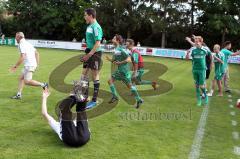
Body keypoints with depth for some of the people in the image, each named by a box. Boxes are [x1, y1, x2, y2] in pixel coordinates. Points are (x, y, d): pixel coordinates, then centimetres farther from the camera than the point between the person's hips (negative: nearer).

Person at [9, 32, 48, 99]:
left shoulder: (22, 44, -12)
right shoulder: (27, 43, 17)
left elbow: (22, 57, -22)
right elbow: (36, 53, 20)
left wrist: (15, 66, -15)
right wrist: (37, 63, 21)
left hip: (29, 65, -10)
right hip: (28, 65, 10)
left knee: (27, 81, -8)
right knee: (21, 78, 12)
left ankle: (43, 85, -6)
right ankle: (19, 95, 13)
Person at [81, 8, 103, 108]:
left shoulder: (96, 27, -16)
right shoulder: (89, 26, 12)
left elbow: (97, 44, -21)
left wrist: (89, 55, -21)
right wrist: (87, 54, 17)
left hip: (95, 54, -9)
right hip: (89, 53, 9)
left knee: (95, 76, -1)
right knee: (84, 74, 13)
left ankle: (94, 101, 8)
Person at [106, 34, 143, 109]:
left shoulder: (121, 49, -16)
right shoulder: (116, 49, 10)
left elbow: (129, 59, -20)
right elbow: (114, 60, 17)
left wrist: (120, 63, -20)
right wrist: (109, 59, -1)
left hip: (124, 70, -9)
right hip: (119, 70, 9)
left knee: (129, 85, -2)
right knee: (110, 80, 6)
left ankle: (139, 100, 9)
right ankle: (114, 96, 15)